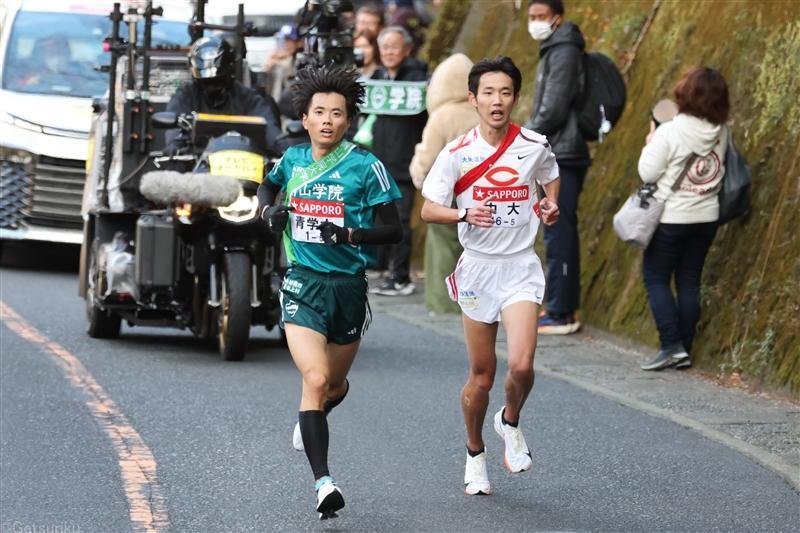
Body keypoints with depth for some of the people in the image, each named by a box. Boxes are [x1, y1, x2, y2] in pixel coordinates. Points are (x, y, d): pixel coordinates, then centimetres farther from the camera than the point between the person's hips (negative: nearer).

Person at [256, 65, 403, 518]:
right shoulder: (293, 159, 5)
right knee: (315, 379, -19)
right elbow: (268, 186, 29)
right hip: (302, 285, 0)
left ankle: (308, 421, 54)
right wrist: (270, 210, 6)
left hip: (348, 287, 0)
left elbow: (393, 230, -5)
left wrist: (349, 234, -22)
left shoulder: (366, 166, -6)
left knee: (335, 384, 17)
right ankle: (323, 483, -22)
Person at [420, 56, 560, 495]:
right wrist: (465, 214, -24)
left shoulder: (535, 146, -2)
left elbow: (550, 176, 21)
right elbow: (429, 210, -5)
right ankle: (475, 455, 29)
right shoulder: (456, 153, -6)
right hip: (477, 267, 0)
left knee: (521, 366, -18)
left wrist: (551, 205, 0)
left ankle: (510, 423, 14)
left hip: (521, 267, 0)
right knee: (482, 376, 6)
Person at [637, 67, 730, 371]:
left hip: (672, 218, -5)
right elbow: (722, 167, 8)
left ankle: (672, 345, -7)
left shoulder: (669, 132, -18)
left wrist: (651, 143, 2)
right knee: (689, 281, 11)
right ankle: (684, 350, 12)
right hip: (706, 217, 5)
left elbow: (648, 173, -16)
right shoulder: (721, 132, -3)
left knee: (656, 278, 4)